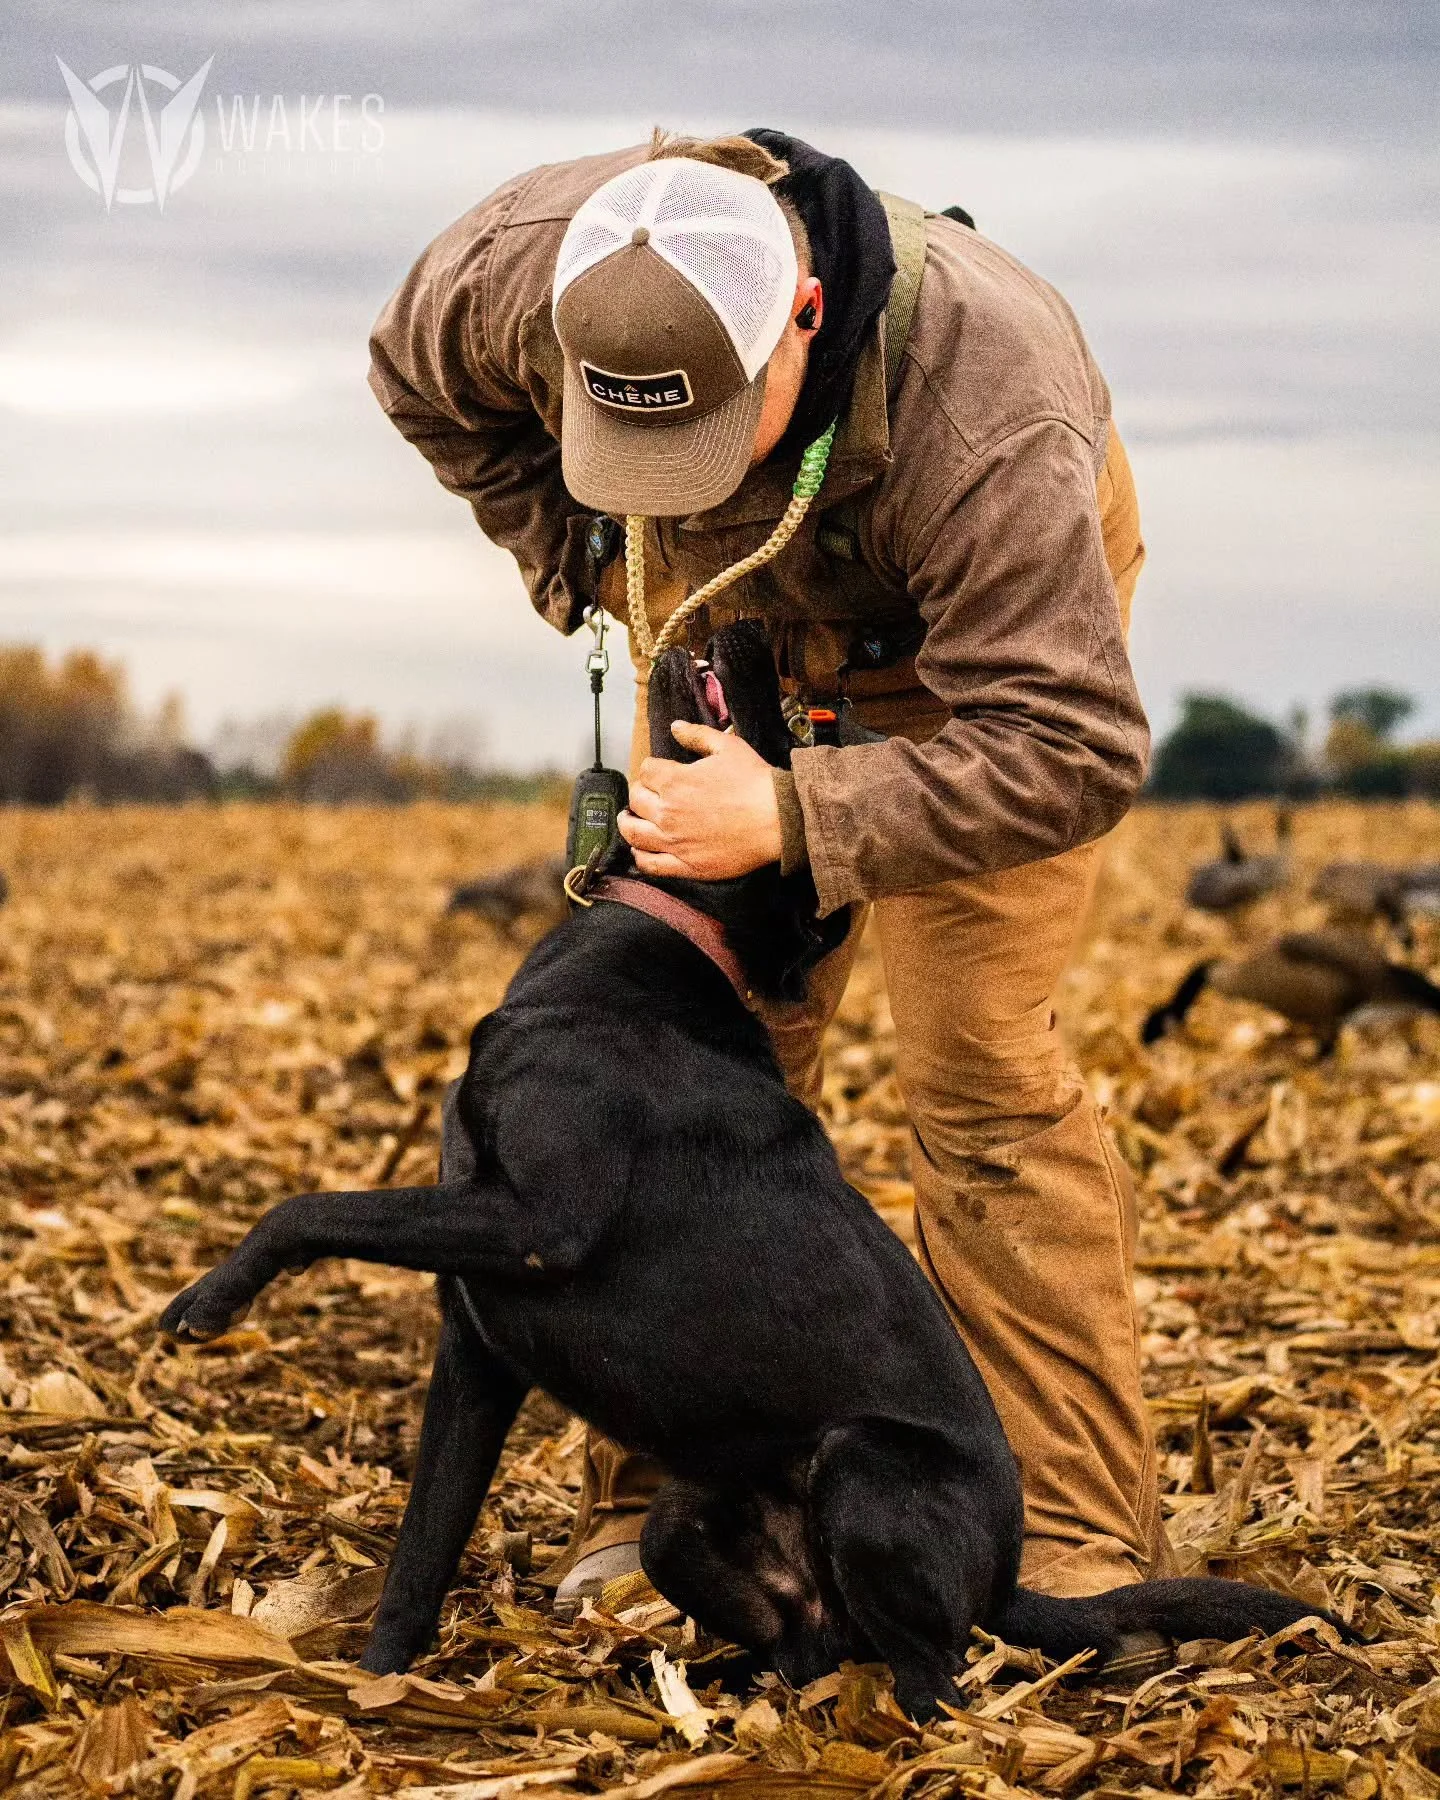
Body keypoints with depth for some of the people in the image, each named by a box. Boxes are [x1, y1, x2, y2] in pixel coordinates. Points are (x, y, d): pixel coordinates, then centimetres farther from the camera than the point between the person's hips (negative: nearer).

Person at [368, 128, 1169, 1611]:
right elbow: (417, 376, -4)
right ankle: (655, 1501, 6)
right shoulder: (524, 265, -30)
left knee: (979, 1073, -13)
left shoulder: (985, 414, -44)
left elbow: (1069, 748, -40)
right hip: (729, 624, 4)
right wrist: (588, 569, -11)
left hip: (1000, 613, -4)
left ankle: (1081, 1553, -7)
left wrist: (795, 821, -43)